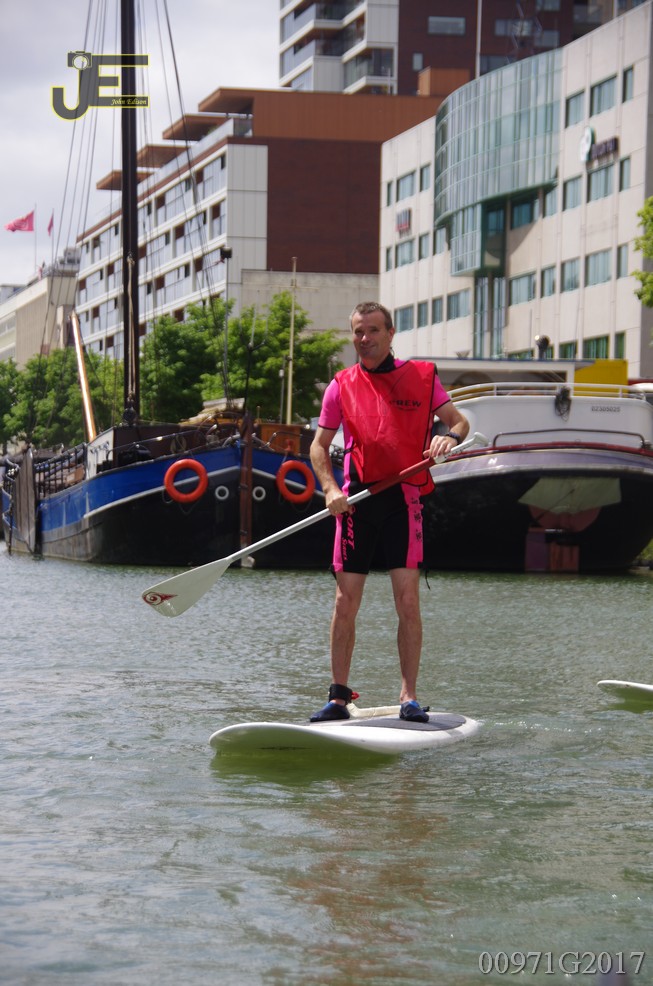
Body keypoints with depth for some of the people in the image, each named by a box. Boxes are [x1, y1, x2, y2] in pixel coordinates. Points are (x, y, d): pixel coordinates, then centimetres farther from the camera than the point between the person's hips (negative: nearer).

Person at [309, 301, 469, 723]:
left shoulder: (421, 376, 7)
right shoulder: (342, 386, 10)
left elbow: (459, 421, 8)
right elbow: (319, 445, 12)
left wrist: (449, 436, -16)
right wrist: (331, 489, -5)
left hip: (403, 499, -1)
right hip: (356, 499, 1)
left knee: (408, 600, -7)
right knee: (346, 601, 1)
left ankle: (410, 696, -1)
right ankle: (339, 696, 9)